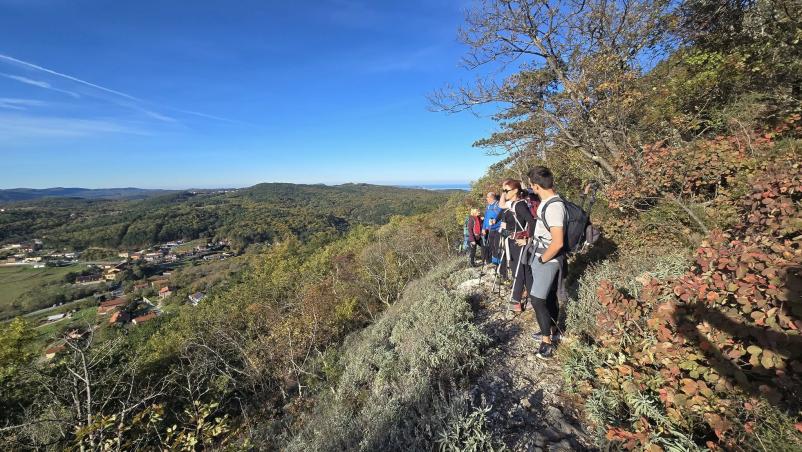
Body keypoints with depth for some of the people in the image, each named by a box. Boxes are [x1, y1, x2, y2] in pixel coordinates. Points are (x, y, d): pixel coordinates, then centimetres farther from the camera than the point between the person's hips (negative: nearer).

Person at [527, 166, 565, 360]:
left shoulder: (554, 207, -24)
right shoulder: (547, 201, 5)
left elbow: (558, 242, -27)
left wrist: (542, 259, -15)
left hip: (548, 260, -9)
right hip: (541, 256, 9)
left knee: (537, 300, -5)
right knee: (549, 296, 19)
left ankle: (547, 341, 8)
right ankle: (551, 330, 34)